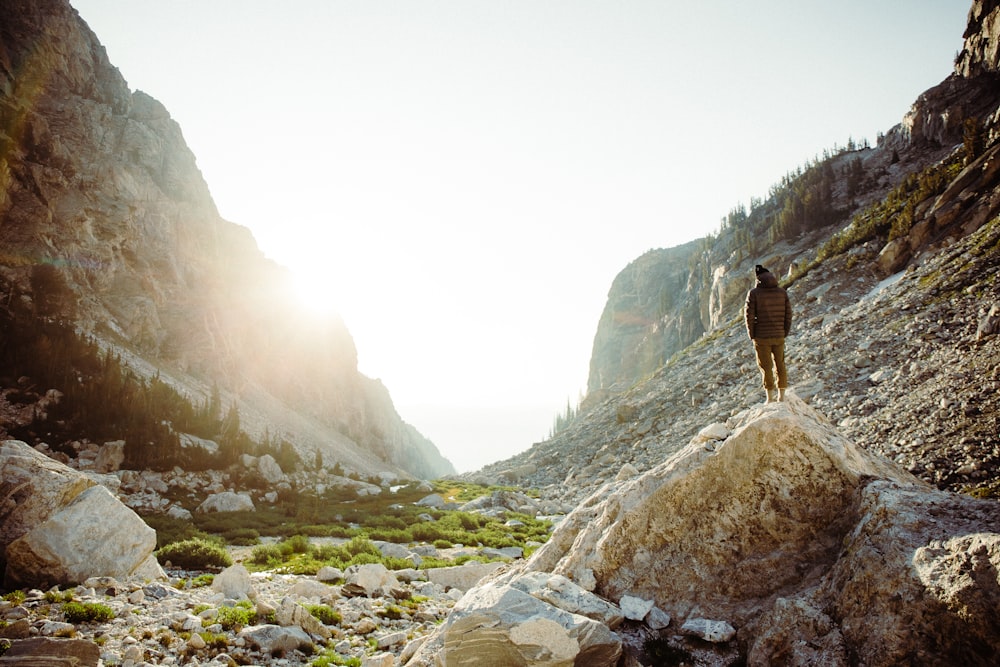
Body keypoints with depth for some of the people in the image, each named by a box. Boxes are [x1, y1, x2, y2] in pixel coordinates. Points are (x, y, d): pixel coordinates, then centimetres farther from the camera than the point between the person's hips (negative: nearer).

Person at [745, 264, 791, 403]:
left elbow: (749, 316, -9)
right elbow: (788, 314, 4)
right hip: (779, 336, 4)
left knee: (766, 367, 3)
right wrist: (784, 333, 12)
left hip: (761, 337, -4)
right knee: (780, 365, 16)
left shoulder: (753, 293, -9)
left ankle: (770, 399, 8)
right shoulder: (782, 292, 3)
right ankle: (781, 396, 23)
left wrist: (752, 336, 1)